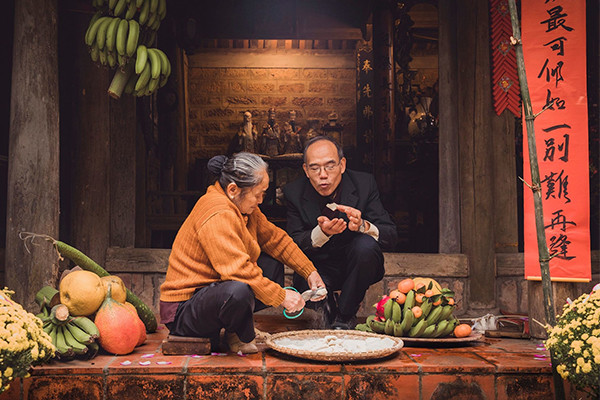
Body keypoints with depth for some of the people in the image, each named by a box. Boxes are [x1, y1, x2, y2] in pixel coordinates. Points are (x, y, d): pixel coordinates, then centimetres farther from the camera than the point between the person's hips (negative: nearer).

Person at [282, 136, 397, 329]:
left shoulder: (364, 183, -13)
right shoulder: (294, 192, -11)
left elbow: (390, 236, -16)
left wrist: (363, 226, -39)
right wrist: (321, 232, -36)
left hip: (355, 264, 1)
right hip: (319, 266, -1)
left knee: (366, 245, -33)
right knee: (306, 285, -34)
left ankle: (344, 315, -11)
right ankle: (328, 307, 6)